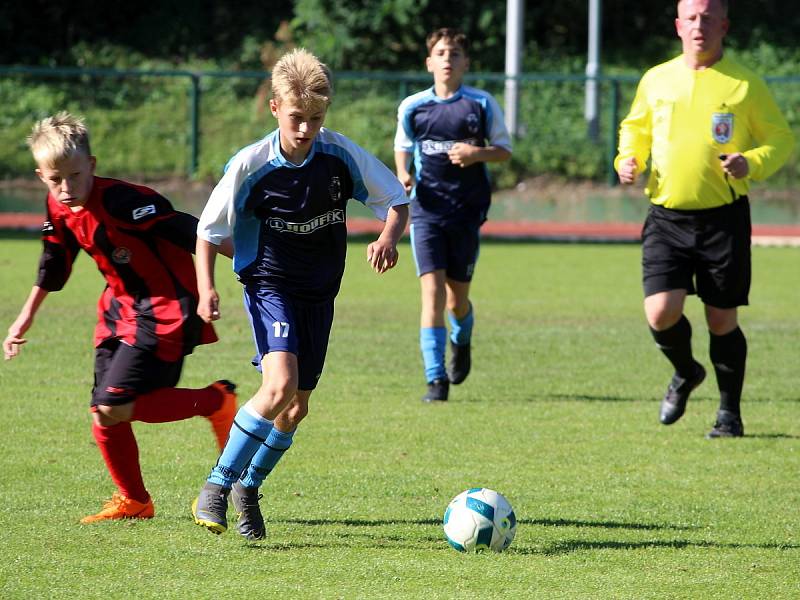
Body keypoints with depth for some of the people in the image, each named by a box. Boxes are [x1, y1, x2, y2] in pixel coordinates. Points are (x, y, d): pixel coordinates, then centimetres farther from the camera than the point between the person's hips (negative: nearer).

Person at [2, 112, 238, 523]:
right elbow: (52, 268, 20)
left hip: (165, 308, -8)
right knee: (104, 416, 5)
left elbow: (190, 232, -23)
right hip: (121, 307, 8)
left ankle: (216, 402, -4)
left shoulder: (121, 202, -24)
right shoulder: (60, 212, 1)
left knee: (113, 407, -18)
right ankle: (133, 501, 23)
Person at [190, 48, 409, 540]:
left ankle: (248, 489, 32)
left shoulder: (339, 154, -9)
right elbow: (209, 231, -3)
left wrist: (389, 237, -20)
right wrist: (207, 289, -15)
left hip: (320, 293, 4)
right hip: (270, 284, -4)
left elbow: (397, 201, 1)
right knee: (280, 386, -25)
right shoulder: (251, 166, -15)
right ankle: (216, 487, -15)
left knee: (298, 406, 10)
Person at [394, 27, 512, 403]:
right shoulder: (412, 107, 4)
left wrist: (477, 153, -14)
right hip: (427, 209, 0)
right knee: (432, 291, -14)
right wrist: (403, 174, -1)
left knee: (456, 299, 7)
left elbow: (504, 150, 6)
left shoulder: (482, 105, 0)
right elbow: (402, 147, 20)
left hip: (467, 210, 0)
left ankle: (461, 341, 44)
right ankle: (436, 379, -12)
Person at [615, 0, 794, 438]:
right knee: (661, 313, -10)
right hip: (666, 217, 2)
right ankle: (685, 373, 22)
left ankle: (729, 412, 19)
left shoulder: (744, 85, -2)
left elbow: (781, 139, 3)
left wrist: (751, 164, -16)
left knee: (722, 320, 1)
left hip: (724, 217, -2)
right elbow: (635, 127, 23)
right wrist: (628, 159, 2)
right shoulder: (656, 81, 7)